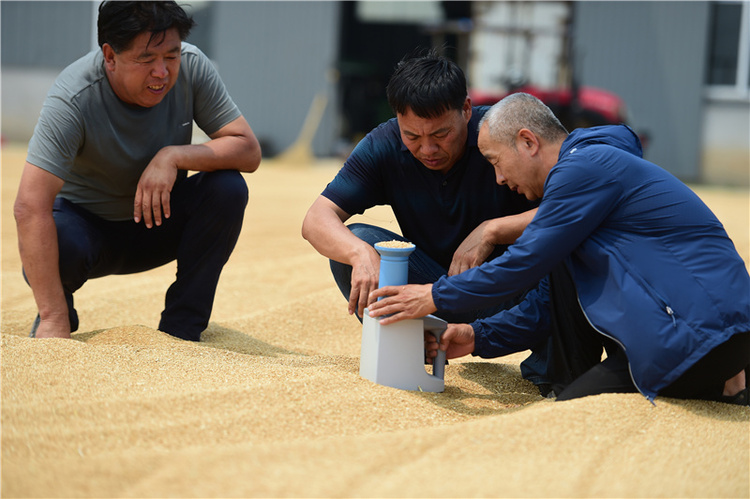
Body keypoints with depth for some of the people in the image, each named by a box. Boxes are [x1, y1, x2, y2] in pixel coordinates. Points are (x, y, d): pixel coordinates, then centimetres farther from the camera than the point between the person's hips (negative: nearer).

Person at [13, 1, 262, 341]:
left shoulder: (191, 67, -18)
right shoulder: (73, 99, -30)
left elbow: (249, 150, -16)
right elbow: (30, 207, -38)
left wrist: (173, 156, -34)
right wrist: (54, 321, -44)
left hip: (159, 219, 4)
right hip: (86, 221, -3)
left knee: (227, 188, -25)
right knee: (59, 242, -37)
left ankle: (180, 331, -13)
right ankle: (57, 310, 0)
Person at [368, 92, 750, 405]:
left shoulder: (586, 166, -10)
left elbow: (527, 262, -10)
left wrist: (438, 296, 0)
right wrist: (479, 337, 19)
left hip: (705, 328, -10)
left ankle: (719, 387, -6)